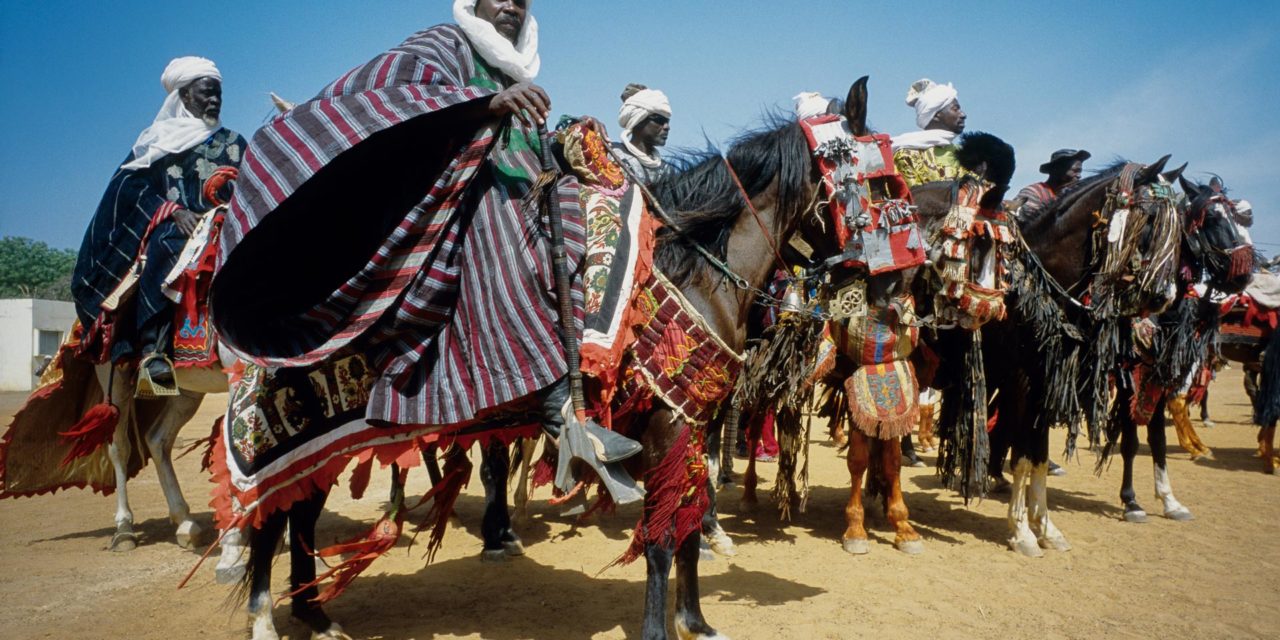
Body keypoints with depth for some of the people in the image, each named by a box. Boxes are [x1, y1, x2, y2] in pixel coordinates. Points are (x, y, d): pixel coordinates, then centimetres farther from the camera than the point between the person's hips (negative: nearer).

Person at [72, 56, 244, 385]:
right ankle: (153, 346, -42)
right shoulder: (159, 138, 20)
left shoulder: (234, 143, 26)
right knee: (169, 243, -37)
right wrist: (175, 212, -13)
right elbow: (135, 184, 5)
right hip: (168, 224, -2)